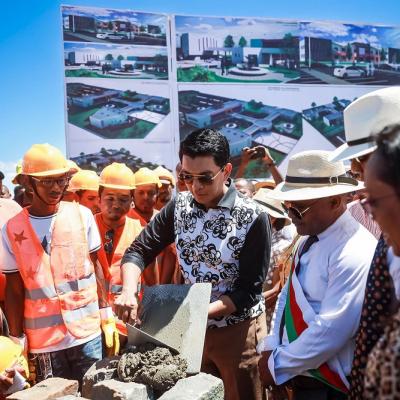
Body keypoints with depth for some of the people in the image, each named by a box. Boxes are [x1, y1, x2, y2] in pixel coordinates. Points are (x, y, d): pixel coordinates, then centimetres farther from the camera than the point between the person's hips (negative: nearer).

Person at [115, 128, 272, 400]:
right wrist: (129, 291, -20)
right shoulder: (179, 206, -4)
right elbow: (139, 250, -2)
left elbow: (249, 291, -17)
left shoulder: (252, 218, -19)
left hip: (238, 330, -4)